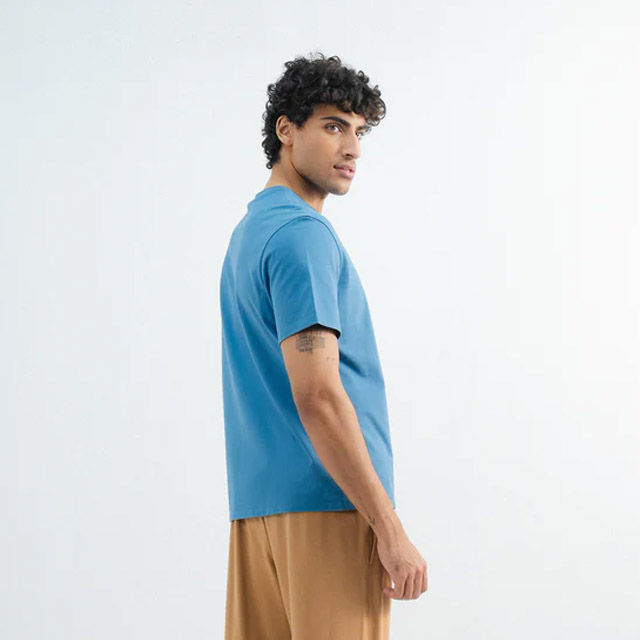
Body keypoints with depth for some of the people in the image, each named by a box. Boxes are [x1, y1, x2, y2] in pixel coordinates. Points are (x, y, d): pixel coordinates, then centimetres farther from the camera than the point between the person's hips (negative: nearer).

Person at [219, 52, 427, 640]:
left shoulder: (249, 231, 18)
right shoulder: (301, 235, -12)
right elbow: (317, 395, -20)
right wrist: (391, 529, -18)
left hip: (258, 503, 10)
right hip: (329, 503, -9)